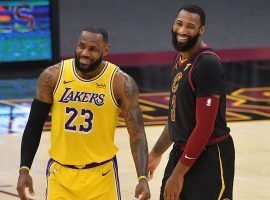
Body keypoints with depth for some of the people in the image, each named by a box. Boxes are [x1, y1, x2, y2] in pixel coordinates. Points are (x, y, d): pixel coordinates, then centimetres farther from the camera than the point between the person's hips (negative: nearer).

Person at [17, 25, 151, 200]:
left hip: (102, 174, -1)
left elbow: (137, 133, -11)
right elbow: (34, 125, 2)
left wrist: (143, 178, -23)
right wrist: (24, 169, -4)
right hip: (60, 172, 1)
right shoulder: (52, 76, -7)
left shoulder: (121, 82, -11)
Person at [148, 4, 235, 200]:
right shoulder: (180, 59, 9)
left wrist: (178, 174, -22)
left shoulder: (207, 64, -20)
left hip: (209, 156, -9)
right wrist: (156, 153, 23)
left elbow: (204, 126, -23)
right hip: (181, 151, 9)